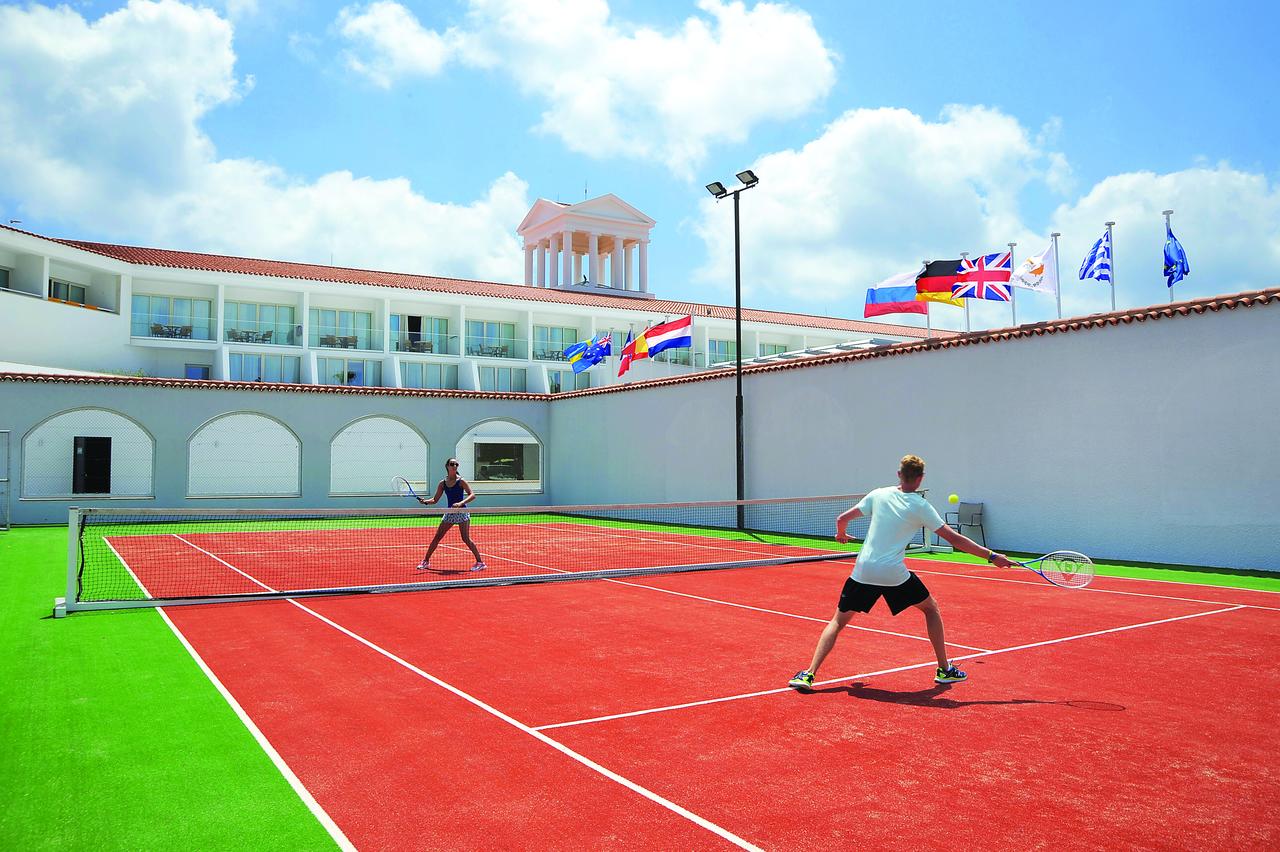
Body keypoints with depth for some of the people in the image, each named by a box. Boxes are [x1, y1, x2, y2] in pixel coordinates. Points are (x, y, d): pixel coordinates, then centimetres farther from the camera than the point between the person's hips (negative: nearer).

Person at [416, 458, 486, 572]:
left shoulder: (461, 481, -7)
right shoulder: (442, 483, 5)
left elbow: (472, 495, -14)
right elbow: (435, 500, 9)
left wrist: (460, 503, -28)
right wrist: (425, 501, -10)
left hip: (462, 512, -5)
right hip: (449, 512, 5)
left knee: (466, 538, -11)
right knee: (437, 537, 5)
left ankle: (480, 562, -3)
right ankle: (426, 561, 17)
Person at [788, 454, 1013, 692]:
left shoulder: (879, 494, 7)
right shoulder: (920, 506, -1)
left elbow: (842, 518, 10)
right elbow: (953, 539, -2)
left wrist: (841, 534, 33)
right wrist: (992, 556, 4)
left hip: (863, 571, 2)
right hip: (894, 574, -2)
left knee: (838, 621, 10)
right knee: (931, 609, 23)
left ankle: (809, 674, -4)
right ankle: (944, 670, 26)